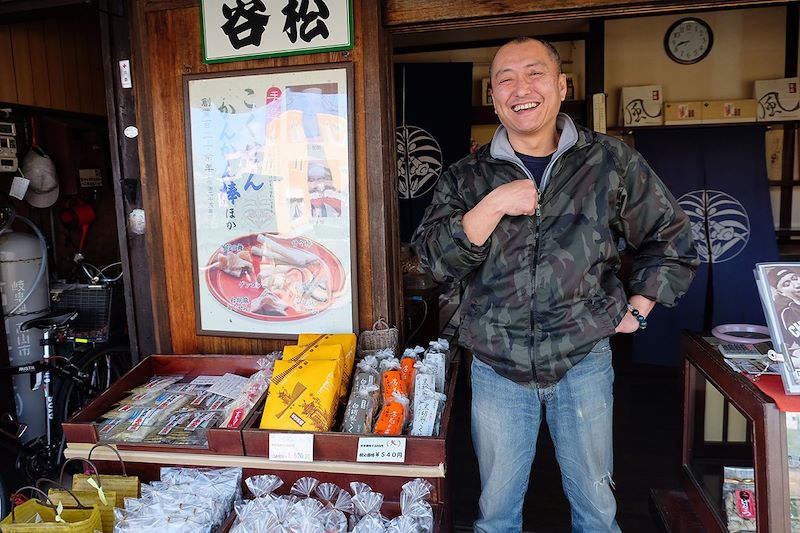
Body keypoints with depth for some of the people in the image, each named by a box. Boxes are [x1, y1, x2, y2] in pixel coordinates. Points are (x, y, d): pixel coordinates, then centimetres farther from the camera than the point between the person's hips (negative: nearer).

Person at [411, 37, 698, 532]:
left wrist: (636, 309, 3)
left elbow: (671, 238, 10)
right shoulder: (467, 177, -1)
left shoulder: (612, 162, -2)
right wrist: (495, 205, -21)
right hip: (497, 369, 0)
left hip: (584, 362, 0)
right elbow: (433, 258, -13)